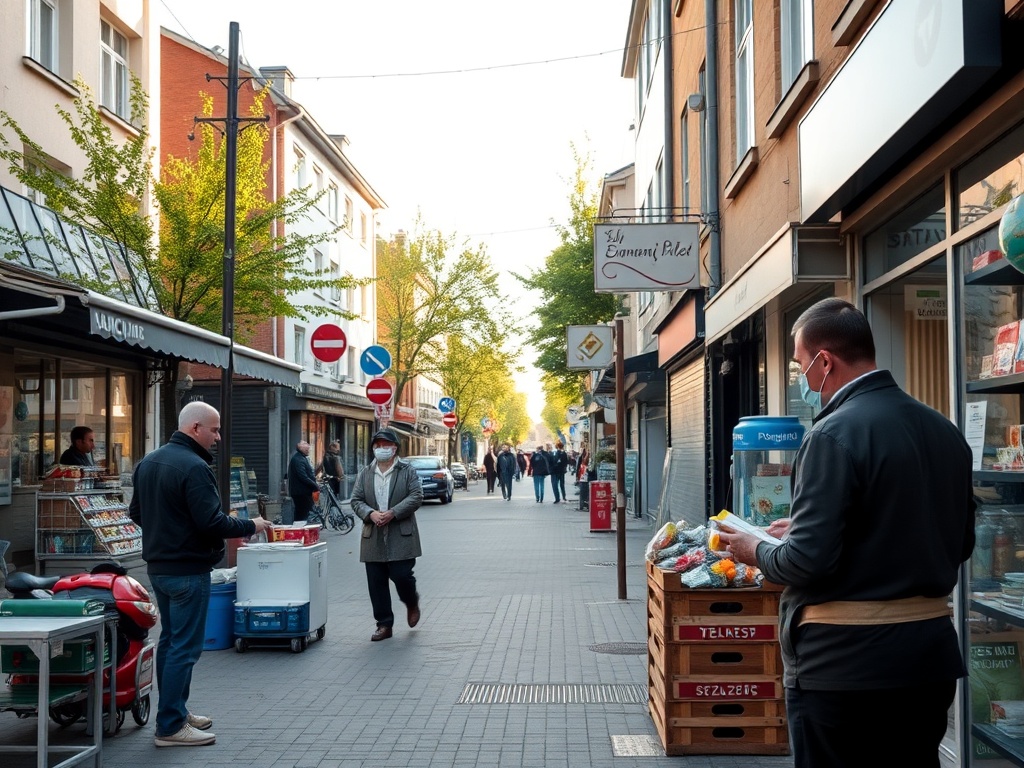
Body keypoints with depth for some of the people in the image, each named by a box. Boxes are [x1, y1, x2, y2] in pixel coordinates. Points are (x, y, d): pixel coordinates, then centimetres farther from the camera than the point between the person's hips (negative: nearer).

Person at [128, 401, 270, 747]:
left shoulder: (148, 462, 10)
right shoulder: (193, 467, -20)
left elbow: (136, 512, 17)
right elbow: (211, 522, -24)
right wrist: (251, 526, -10)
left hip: (158, 566, 10)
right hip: (188, 570, -10)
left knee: (169, 639, 17)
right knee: (184, 647, -4)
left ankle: (175, 711, 26)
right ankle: (170, 726, 0)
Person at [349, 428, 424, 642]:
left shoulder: (407, 470, 2)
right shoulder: (365, 473, 11)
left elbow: (416, 497, -7)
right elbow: (356, 500, 7)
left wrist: (393, 513, -17)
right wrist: (370, 513, -13)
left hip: (401, 536, -3)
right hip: (373, 536, 3)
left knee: (401, 575, -8)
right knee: (376, 582, 3)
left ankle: (412, 603, 25)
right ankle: (384, 624, 13)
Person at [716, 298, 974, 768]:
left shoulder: (834, 434, -17)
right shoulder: (944, 430, 6)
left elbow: (808, 560, -22)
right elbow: (959, 543, 15)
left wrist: (757, 552, 1)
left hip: (845, 661, -7)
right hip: (931, 654, 7)